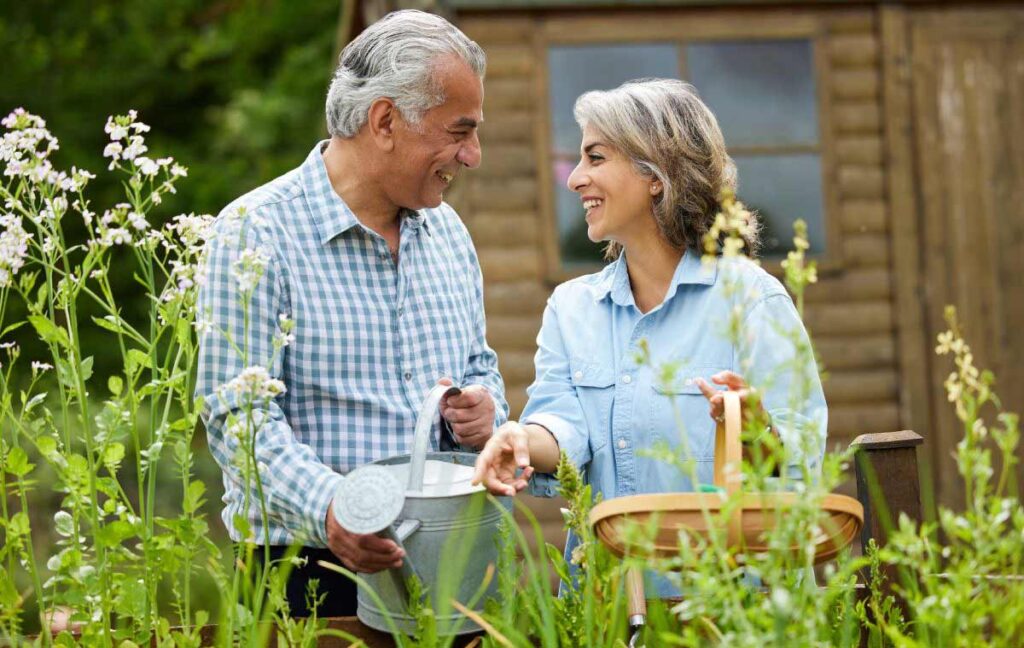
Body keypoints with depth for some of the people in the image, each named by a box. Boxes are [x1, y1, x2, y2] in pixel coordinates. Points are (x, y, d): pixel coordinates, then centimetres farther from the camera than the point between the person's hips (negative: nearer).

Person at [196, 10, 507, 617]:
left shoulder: (447, 229, 12)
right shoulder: (257, 232, -10)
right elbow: (240, 417, -16)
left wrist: (486, 410, -1)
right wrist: (327, 506, -32)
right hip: (309, 565, -6)